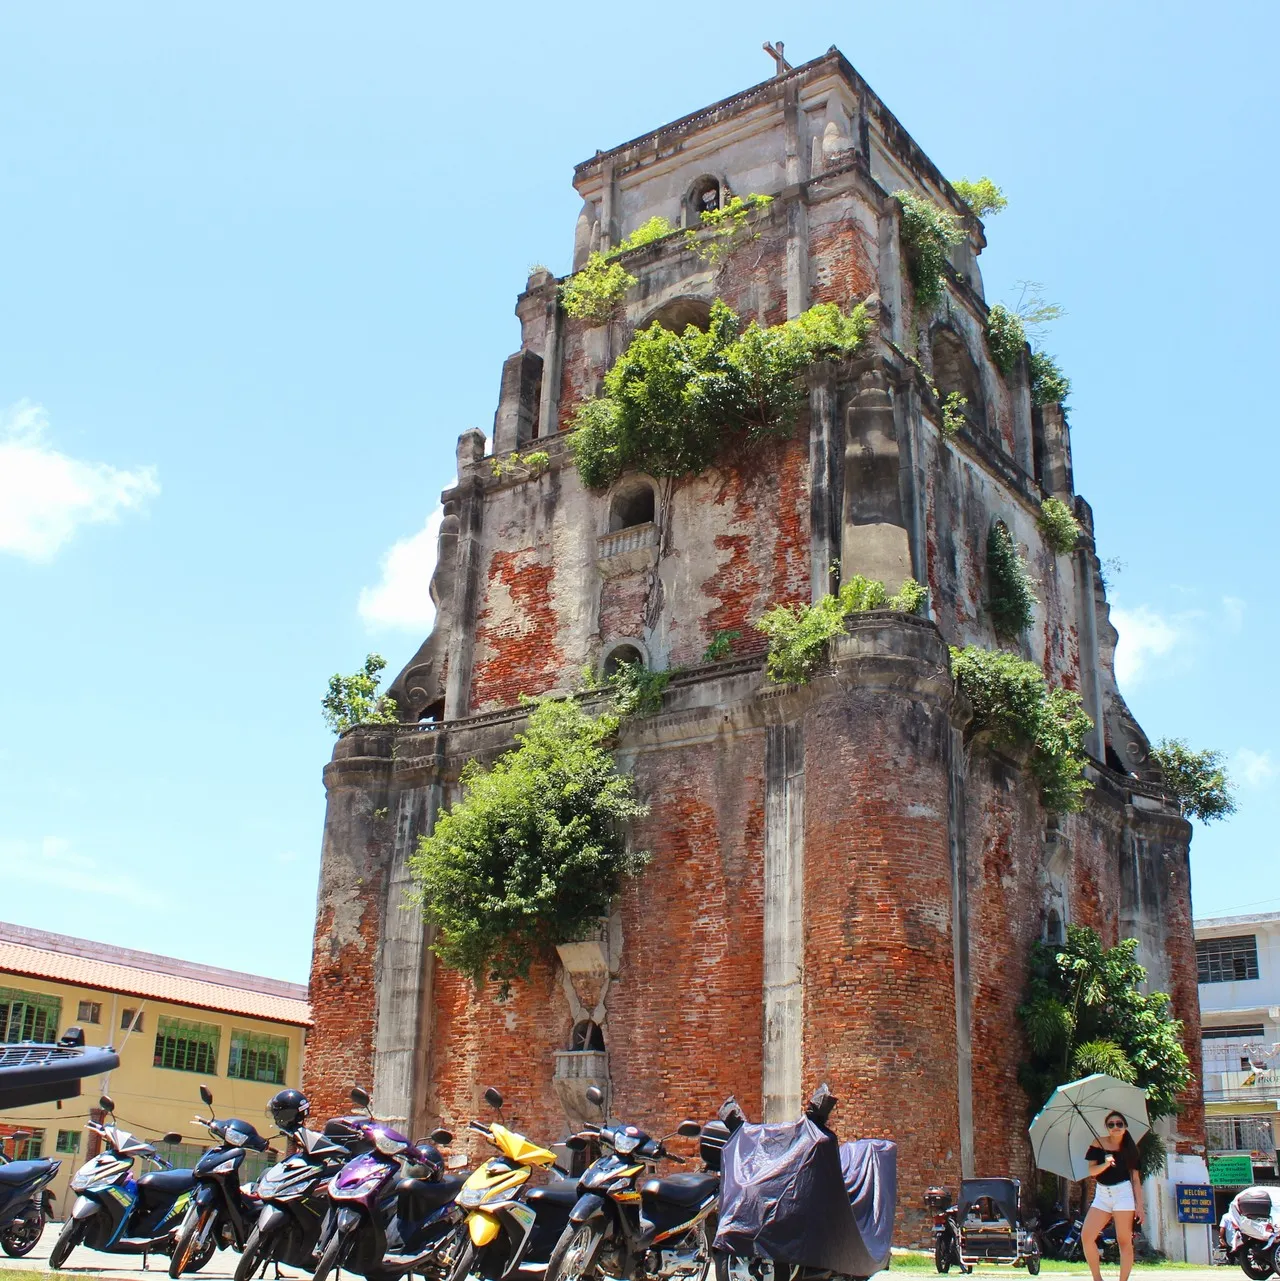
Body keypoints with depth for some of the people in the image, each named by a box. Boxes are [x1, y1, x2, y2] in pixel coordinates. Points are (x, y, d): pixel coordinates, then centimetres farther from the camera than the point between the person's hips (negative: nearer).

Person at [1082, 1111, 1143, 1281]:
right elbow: (1091, 1171, -1)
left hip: (1123, 1193, -2)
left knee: (1124, 1242, -3)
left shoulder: (1130, 1149, 4)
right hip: (1102, 1194, 2)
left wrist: (1139, 1205, -2)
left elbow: (1136, 1179, 4)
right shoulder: (1098, 1145, 4)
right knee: (1086, 1237, -9)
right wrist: (1106, 1164, -21)